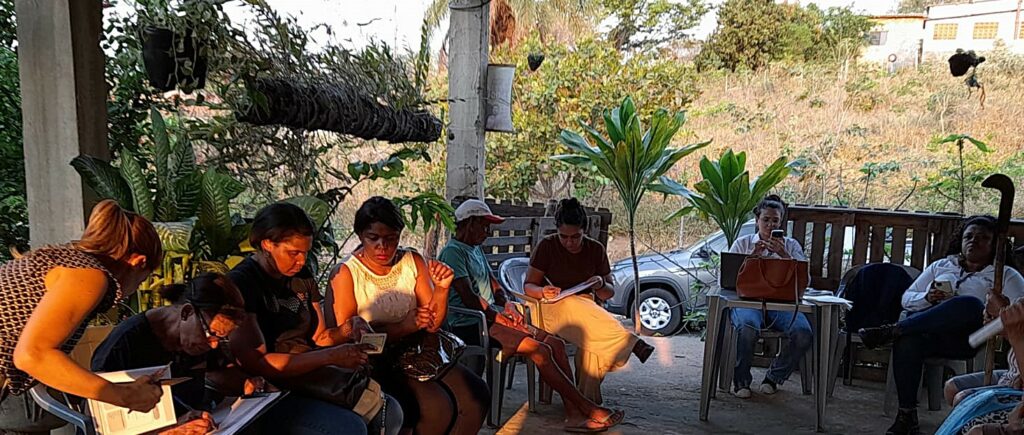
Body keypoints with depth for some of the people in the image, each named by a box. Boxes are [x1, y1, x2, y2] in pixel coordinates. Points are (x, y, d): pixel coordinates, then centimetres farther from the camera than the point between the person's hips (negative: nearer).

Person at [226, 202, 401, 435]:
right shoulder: (241, 283, -14)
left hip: (312, 377, 7)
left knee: (390, 412, -11)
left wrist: (346, 332, -11)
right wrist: (332, 357, -23)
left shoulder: (302, 275, 9)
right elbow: (255, 364, -21)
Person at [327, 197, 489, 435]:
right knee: (436, 407, -26)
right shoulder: (345, 274, -8)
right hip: (374, 362, -5)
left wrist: (441, 289, -15)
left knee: (476, 395, -13)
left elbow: (432, 325, 4)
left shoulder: (413, 262, 6)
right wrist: (403, 327, -23)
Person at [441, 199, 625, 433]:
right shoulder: (452, 252, -9)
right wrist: (501, 318, -13)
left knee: (556, 343, -8)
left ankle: (574, 414, -14)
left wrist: (508, 305, 4)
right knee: (540, 350, -23)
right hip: (471, 327, -10)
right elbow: (469, 298, -17)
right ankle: (586, 407, -14)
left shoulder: (476, 250, 21)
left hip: (491, 319, 10)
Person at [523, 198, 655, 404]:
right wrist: (543, 292, -24)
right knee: (573, 306, -39)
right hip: (553, 308, -2)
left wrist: (600, 285, -16)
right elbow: (529, 286, -1)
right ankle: (631, 343, -38)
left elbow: (609, 293, 9)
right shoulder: (547, 246, -4)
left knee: (595, 334, -35)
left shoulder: (596, 249, 4)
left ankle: (588, 397, -28)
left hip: (587, 308, 2)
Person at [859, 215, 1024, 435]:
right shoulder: (941, 266, 26)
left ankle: (891, 331, -34)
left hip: (964, 340, -1)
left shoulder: (1005, 275, 19)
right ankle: (907, 414, -30)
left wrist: (1004, 308, -21)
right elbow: (907, 298, 19)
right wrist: (927, 298, -4)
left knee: (971, 304, -36)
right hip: (923, 327, 2)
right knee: (908, 341, -36)